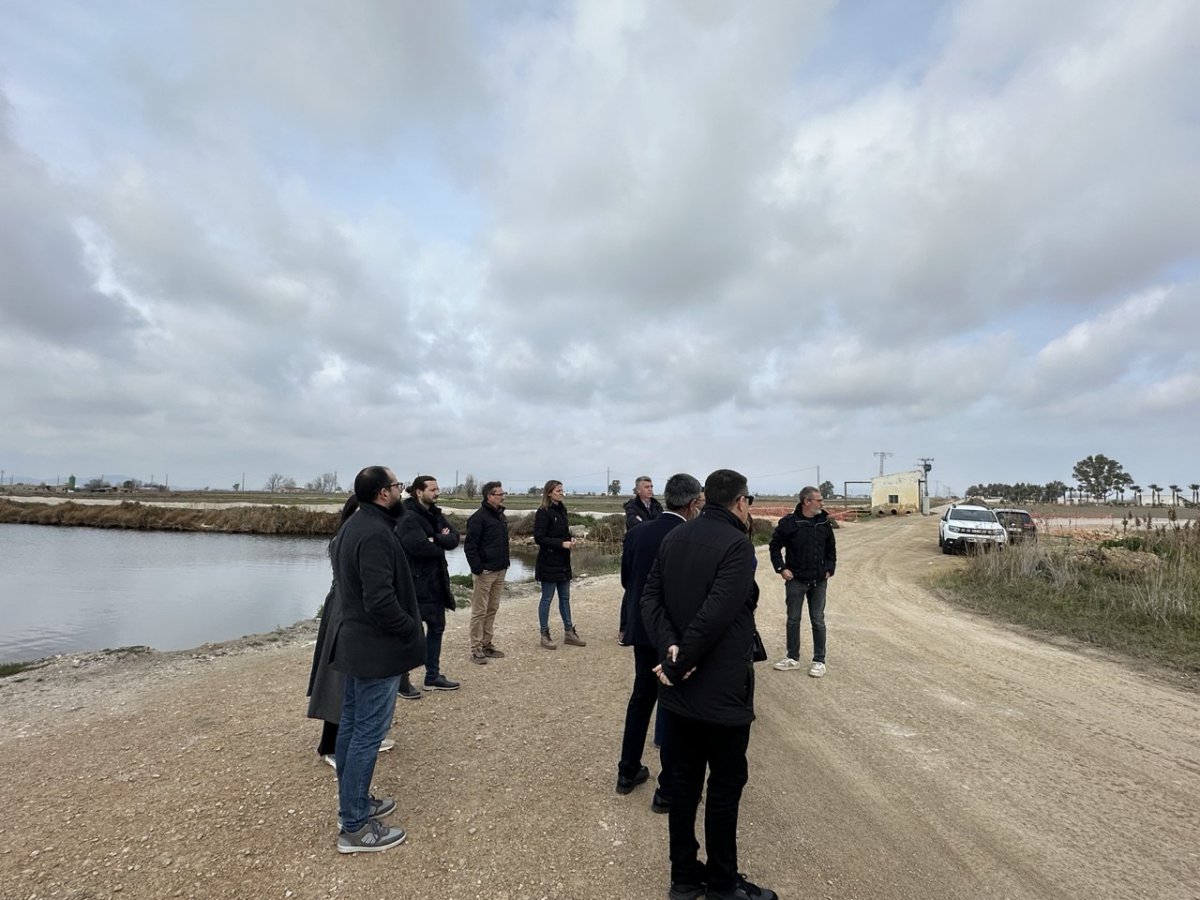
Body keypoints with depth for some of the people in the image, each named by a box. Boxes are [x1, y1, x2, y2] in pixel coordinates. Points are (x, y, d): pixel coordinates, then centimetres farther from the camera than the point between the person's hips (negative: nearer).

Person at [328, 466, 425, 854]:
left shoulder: (353, 525, 8)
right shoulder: (376, 534, -25)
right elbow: (381, 601, -30)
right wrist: (411, 629, -14)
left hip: (356, 642, 10)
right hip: (378, 650, -10)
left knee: (351, 726, 19)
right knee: (367, 734, 1)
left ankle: (355, 802, 35)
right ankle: (355, 828, 15)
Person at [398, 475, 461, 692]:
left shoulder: (435, 514, 10)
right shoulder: (409, 518, -17)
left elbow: (454, 538, 0)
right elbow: (420, 547, -28)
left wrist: (435, 540, -19)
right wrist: (441, 543, -10)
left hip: (436, 581, 9)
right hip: (416, 583, -9)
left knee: (436, 628, 15)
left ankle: (433, 676, 27)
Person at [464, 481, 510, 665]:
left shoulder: (500, 515, 12)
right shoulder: (479, 517, -15)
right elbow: (469, 546, -17)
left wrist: (504, 563, 13)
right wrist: (477, 568, -19)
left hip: (500, 571, 8)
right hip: (485, 572, -8)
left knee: (492, 609, 14)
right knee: (479, 611, 1)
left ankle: (486, 644, 24)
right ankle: (476, 648, 10)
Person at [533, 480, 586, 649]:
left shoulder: (562, 510, 10)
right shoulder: (543, 512, -13)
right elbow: (539, 538, -18)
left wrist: (570, 538, 0)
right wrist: (561, 543, -21)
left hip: (563, 561, 8)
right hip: (548, 562, -8)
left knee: (565, 597, 14)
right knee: (547, 598, 3)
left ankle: (569, 632, 24)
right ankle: (545, 635, 15)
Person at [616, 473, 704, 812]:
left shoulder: (635, 533, -3)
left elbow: (626, 580, 5)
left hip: (643, 630, 6)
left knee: (641, 697, 22)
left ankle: (628, 771, 35)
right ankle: (668, 790, 23)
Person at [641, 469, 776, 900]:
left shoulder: (674, 537, 4)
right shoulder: (737, 544, -18)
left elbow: (650, 597, -3)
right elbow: (716, 615, -26)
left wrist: (669, 647, -14)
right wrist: (680, 663, -17)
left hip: (678, 688, 7)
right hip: (722, 690, -6)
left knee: (681, 783, 17)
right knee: (725, 787, 12)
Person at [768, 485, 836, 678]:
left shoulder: (825, 523, 2)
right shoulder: (789, 522, -11)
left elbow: (831, 549, 14)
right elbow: (775, 546, -2)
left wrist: (829, 569, 5)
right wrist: (781, 568, -8)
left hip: (819, 581, 2)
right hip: (795, 580, -2)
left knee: (818, 621, 8)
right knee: (793, 620, 10)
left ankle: (819, 661, 19)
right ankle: (793, 658, 23)